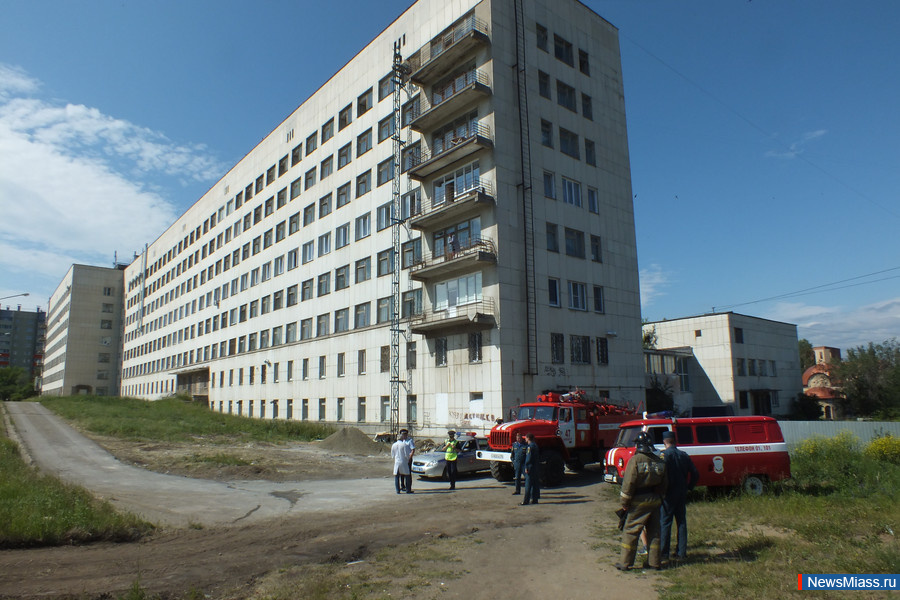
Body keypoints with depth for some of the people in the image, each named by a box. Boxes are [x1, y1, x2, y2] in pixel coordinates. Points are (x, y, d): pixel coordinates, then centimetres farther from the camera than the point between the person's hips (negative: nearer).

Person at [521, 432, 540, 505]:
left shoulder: (530, 446, -14)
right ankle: (534, 499, 14)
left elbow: (529, 457, -19)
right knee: (535, 484, 10)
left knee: (528, 484, -6)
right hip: (536, 468, 9)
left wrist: (526, 467, -17)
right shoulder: (535, 445, 15)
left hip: (531, 468, -9)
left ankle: (526, 500, -6)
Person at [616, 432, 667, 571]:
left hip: (639, 502, -5)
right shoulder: (660, 461, 4)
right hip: (655, 501, 5)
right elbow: (664, 484, 11)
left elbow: (629, 483, -16)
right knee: (654, 532, 15)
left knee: (630, 531, 3)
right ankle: (654, 562, 21)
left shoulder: (635, 460, -15)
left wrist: (625, 503, -7)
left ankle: (625, 562, 7)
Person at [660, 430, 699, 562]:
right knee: (681, 522, 12)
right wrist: (688, 487, 14)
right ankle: (681, 553, 16)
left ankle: (664, 552, 6)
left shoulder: (665, 455, -13)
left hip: (668, 494, -6)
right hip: (682, 494, 6)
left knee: (665, 523, 2)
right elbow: (695, 474, 9)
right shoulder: (684, 455, 6)